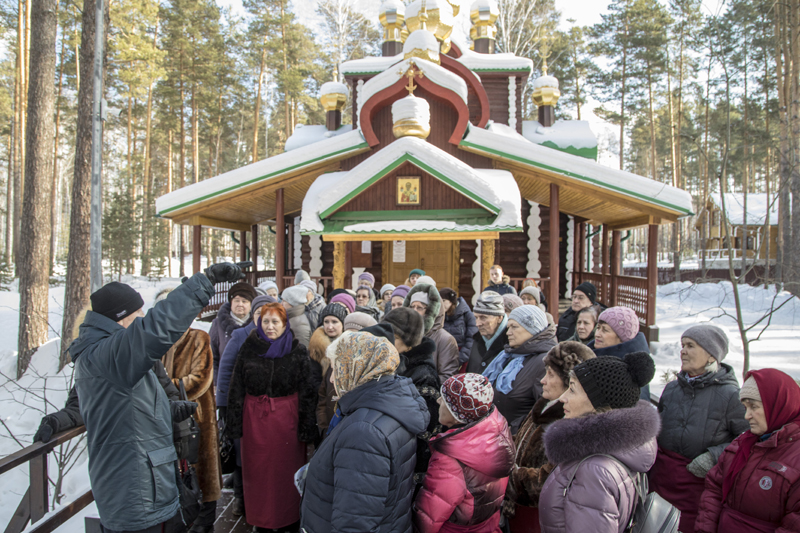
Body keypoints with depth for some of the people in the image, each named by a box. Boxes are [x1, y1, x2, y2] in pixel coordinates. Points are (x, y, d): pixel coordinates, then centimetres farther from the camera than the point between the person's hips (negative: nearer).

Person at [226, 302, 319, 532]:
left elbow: (308, 392, -5)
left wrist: (307, 427, -9)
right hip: (254, 418, 2)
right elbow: (236, 388, 4)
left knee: (286, 469, 7)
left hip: (287, 418, -1)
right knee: (257, 470, 10)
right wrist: (235, 423, 1)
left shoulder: (298, 351, -5)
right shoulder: (249, 348, 1)